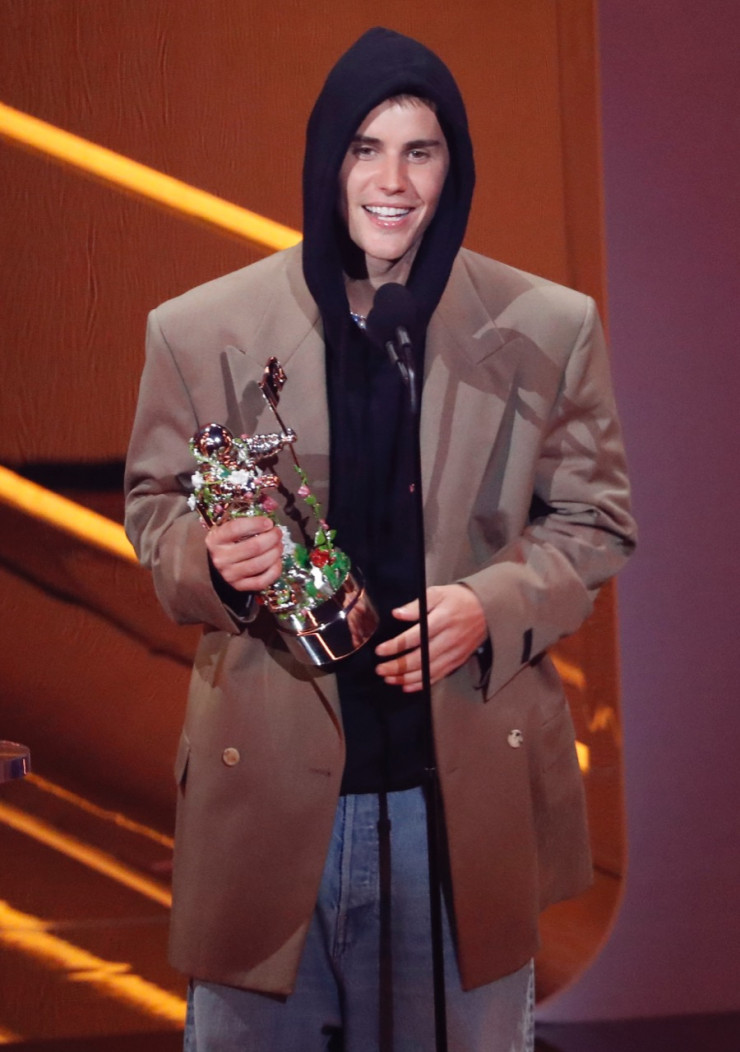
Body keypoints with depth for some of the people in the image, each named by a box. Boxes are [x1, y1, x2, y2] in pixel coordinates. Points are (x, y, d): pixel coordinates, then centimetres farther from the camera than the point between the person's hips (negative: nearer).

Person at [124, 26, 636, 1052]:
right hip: (269, 783, 0)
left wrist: (497, 604, -13)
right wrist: (211, 559, -16)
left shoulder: (548, 330, -1)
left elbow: (594, 518, 7)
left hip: (469, 779, 1)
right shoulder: (202, 330, -3)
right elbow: (153, 504, 8)